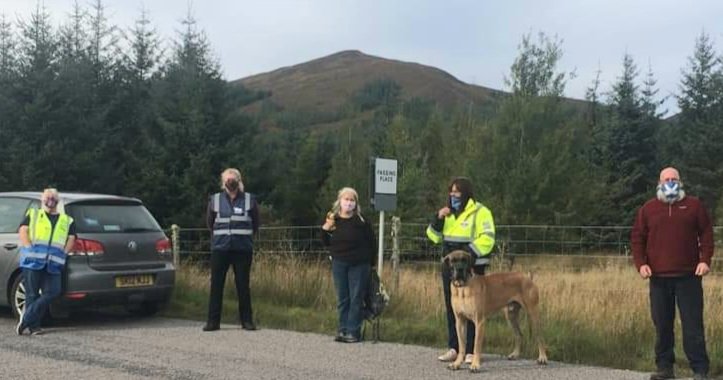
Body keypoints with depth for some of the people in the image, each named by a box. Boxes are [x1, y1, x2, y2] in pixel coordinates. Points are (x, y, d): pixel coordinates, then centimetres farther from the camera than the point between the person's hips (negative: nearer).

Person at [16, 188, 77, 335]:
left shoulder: (67, 221, 22)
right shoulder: (32, 214, 18)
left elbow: (71, 239, 14)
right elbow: (23, 231, 5)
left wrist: (62, 254, -1)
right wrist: (29, 249, -9)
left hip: (53, 264, 2)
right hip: (32, 261, -2)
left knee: (52, 293, -11)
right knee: (32, 294, -3)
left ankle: (26, 319, -3)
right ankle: (34, 326, 2)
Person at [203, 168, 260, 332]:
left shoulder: (249, 200, 3)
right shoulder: (215, 200, 6)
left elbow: (255, 224, 12)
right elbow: (210, 223, 18)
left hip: (243, 249, -1)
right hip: (220, 249, 1)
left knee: (243, 285, 1)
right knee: (216, 285, 0)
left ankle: (247, 320, 10)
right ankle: (213, 321, 6)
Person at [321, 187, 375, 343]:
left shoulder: (361, 221, -5)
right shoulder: (333, 220, 4)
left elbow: (371, 242, -2)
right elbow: (327, 243, 9)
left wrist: (370, 264, -2)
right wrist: (325, 228, -8)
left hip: (359, 265, -3)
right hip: (339, 264, 3)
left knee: (356, 298, -1)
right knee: (342, 298, 8)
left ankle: (353, 331, 2)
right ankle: (342, 330, 13)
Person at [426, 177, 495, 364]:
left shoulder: (480, 212, -6)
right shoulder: (448, 213, 15)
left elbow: (487, 239, -14)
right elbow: (434, 236, 14)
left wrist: (468, 252, -23)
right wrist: (438, 219, -3)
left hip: (472, 267, -6)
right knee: (452, 308, 8)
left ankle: (471, 350, 3)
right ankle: (454, 348, 15)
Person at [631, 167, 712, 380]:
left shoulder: (694, 206, 7)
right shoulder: (648, 209, 10)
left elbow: (706, 234, 7)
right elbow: (637, 238, 10)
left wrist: (705, 260, -6)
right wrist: (641, 263, -3)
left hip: (689, 276, -2)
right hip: (659, 277, 2)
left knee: (693, 325, -4)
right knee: (662, 325, 6)